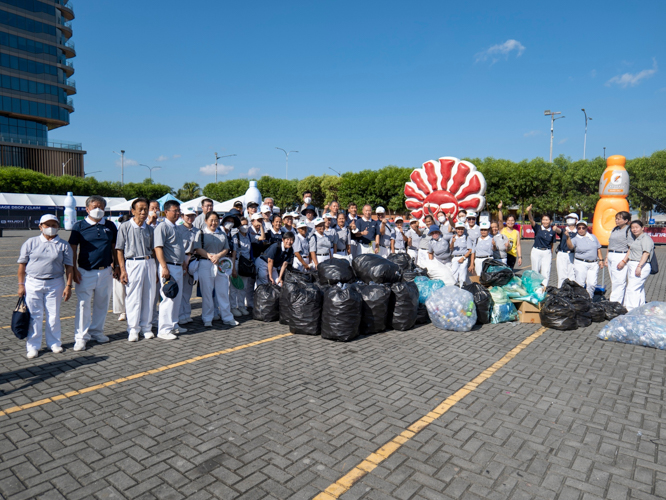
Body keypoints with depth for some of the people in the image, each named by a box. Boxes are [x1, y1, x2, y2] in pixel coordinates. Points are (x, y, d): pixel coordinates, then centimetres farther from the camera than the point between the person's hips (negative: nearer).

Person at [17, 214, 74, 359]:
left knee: (53, 315, 7)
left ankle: (54, 343, 22)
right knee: (35, 316, 3)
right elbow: (22, 265, 4)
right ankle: (33, 346, 14)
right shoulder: (30, 242, 3)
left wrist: (68, 286, -3)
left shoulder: (63, 245, 3)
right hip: (33, 283, 0)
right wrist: (21, 285, 0)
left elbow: (69, 267, 3)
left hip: (55, 284, 0)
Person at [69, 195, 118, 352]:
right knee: (83, 304, -2)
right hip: (85, 272, -3)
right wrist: (74, 269, -9)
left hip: (106, 272, 3)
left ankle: (96, 331, 26)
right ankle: (81, 337, 5)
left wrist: (116, 265, 9)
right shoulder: (80, 226, -1)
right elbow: (73, 249, -2)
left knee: (102, 303, 11)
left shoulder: (110, 226, 7)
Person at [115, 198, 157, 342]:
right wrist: (122, 270, -10)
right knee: (133, 298, -1)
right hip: (133, 264, -4)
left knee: (149, 297, 7)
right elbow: (119, 250, -3)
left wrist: (155, 268, 11)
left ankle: (146, 327, 18)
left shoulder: (150, 229, 12)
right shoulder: (125, 227, -1)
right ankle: (133, 329, 9)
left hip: (149, 263, 4)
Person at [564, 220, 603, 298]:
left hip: (594, 264, 3)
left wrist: (601, 260, 11)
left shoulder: (593, 236, 13)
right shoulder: (575, 239, 0)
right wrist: (568, 237, -35)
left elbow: (598, 249, 18)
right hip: (581, 263, -3)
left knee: (592, 284, -1)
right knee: (580, 284, -5)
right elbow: (570, 246, -21)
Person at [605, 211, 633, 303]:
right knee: (613, 281, 12)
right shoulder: (614, 229, 15)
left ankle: (614, 303, -6)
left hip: (621, 257, -8)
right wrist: (606, 258, 15)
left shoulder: (629, 231, -8)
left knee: (619, 282, -7)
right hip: (611, 257, 8)